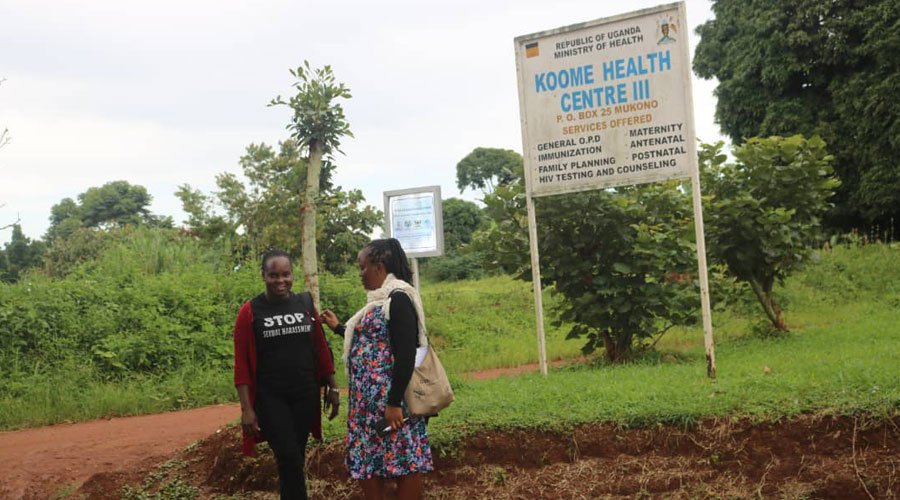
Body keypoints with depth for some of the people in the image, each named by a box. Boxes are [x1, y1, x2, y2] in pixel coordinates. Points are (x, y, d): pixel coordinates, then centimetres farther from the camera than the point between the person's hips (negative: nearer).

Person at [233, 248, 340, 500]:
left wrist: (332, 387, 8)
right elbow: (242, 363, -4)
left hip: (305, 396, 3)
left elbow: (321, 347, 11)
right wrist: (247, 408, -9)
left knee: (295, 459, 9)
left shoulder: (306, 304, 6)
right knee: (289, 459, -12)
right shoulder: (250, 312, -4)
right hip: (270, 399, -3)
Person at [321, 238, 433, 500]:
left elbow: (406, 355, -20)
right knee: (367, 462, 12)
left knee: (404, 462, -3)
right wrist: (338, 327, 30)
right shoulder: (380, 300, 15)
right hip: (369, 399, 10)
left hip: (389, 398, -10)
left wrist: (395, 402, -23)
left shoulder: (398, 299, -13)